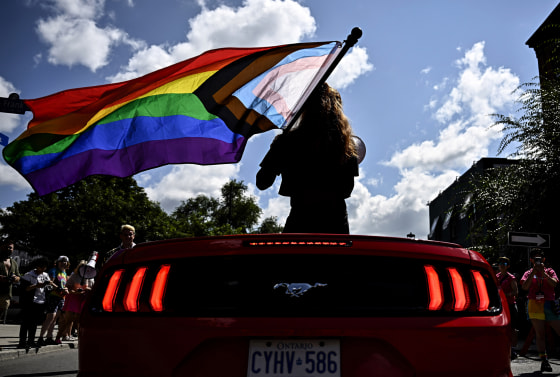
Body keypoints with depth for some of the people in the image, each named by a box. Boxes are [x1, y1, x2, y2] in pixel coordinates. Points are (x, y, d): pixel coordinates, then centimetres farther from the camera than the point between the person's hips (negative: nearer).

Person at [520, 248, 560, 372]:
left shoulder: (549, 271, 12)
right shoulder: (528, 273, 12)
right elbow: (525, 286, -6)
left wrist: (543, 272, -14)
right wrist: (534, 272, -9)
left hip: (549, 305, 0)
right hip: (534, 305, 0)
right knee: (539, 334, -1)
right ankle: (544, 360, 2)